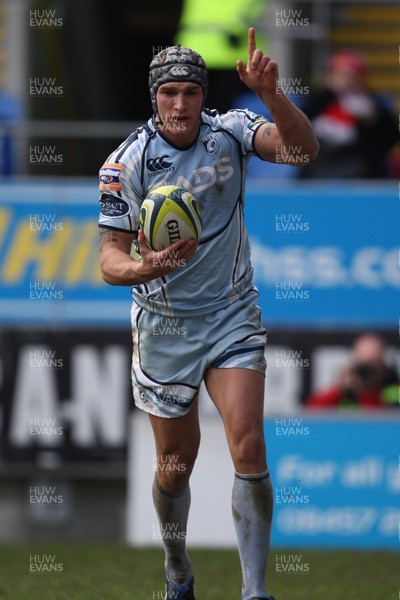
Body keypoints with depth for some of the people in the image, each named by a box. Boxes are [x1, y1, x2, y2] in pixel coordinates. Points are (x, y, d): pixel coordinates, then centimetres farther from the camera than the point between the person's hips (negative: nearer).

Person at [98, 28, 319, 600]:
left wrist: (270, 94, -40)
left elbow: (302, 147, -23)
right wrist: (140, 268, -32)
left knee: (249, 447, -16)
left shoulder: (230, 132, -7)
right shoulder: (125, 164, -10)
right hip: (163, 326, 0)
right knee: (175, 465, 8)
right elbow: (110, 255, -9)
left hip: (233, 317, 0)